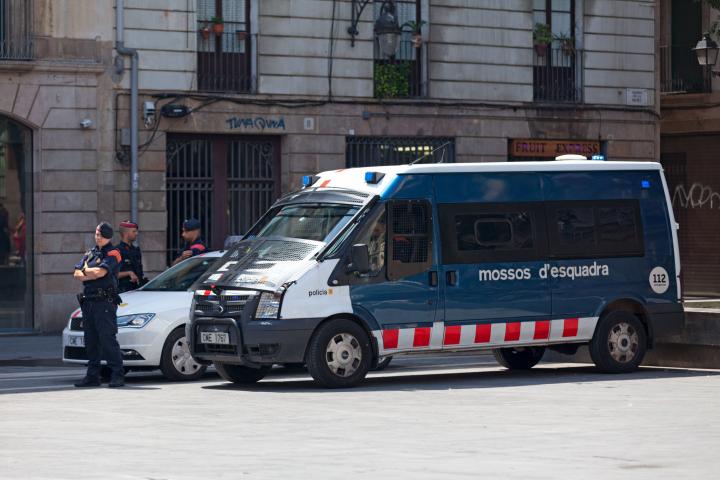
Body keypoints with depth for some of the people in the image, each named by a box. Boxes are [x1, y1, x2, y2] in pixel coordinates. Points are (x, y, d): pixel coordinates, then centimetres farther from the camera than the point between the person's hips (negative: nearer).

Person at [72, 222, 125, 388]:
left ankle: (117, 375, -10)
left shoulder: (113, 253, -2)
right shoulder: (89, 254, 20)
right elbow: (77, 274, 10)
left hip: (105, 301, -7)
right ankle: (92, 376, 15)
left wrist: (86, 270, 2)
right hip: (88, 301, 7)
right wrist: (92, 274, -6)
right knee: (91, 341, 9)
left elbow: (100, 272, -16)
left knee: (108, 339, -12)